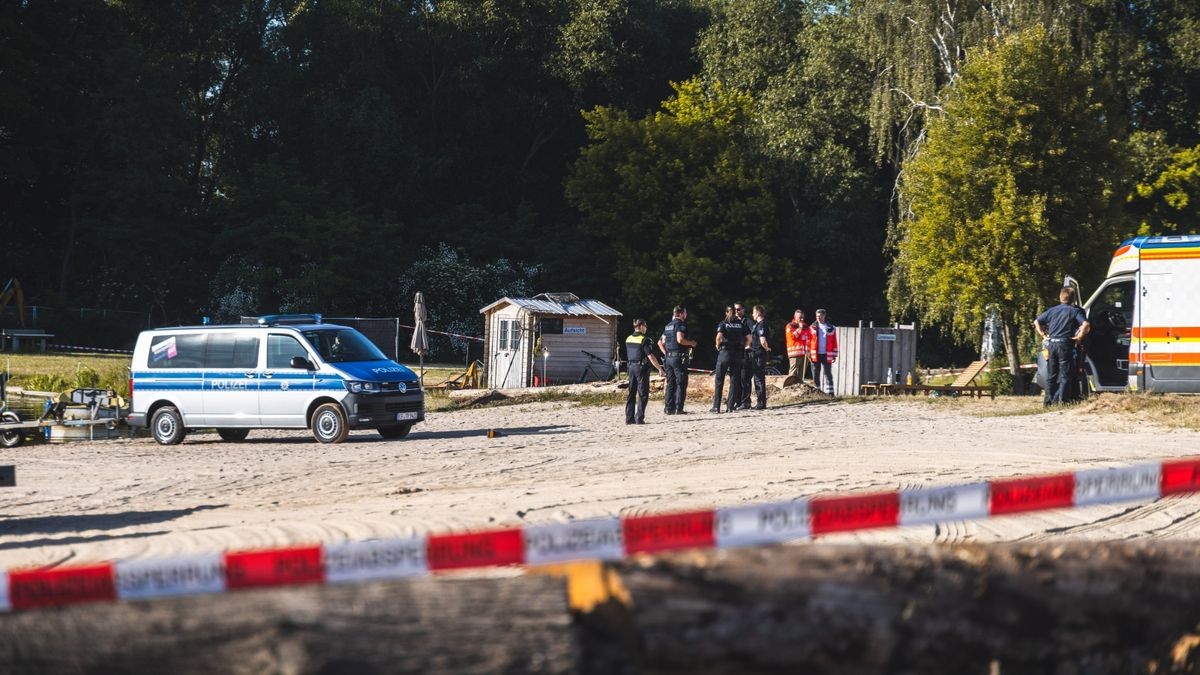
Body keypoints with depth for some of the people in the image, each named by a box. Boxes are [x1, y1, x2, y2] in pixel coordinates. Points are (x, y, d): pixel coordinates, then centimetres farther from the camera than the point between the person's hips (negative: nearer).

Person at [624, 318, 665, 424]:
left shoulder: (628, 339, 6)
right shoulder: (644, 340, -14)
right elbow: (651, 357, -16)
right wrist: (659, 368, -9)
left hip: (631, 367, 6)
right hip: (642, 368, -6)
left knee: (631, 394, 11)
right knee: (643, 394, 0)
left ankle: (629, 418, 11)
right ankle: (639, 418, -3)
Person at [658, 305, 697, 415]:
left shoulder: (668, 326, 16)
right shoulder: (680, 324, -10)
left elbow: (661, 342, 16)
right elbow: (680, 339, -23)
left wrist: (666, 353, 16)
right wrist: (691, 343, -9)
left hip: (668, 357, 8)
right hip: (679, 357, -8)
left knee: (670, 384, 10)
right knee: (681, 384, -3)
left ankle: (668, 408, 9)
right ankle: (678, 408, -6)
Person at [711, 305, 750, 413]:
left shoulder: (723, 324, -1)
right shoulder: (741, 324, 7)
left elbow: (719, 337, -17)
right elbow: (748, 338, 0)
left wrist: (718, 346, -1)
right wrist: (742, 347, 13)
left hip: (724, 352, -2)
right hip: (738, 354, 3)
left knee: (719, 380, 3)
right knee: (734, 380, 7)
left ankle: (716, 407, 0)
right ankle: (730, 406, 3)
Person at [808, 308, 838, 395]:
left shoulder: (830, 328, 5)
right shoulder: (812, 327, 5)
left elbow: (834, 342, 5)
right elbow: (808, 341, 4)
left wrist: (834, 355, 1)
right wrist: (808, 353, -3)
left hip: (827, 355, -1)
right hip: (815, 355, 1)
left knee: (828, 374, -2)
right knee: (816, 374, 5)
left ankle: (830, 392, -4)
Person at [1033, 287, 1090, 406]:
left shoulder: (1052, 310, 12)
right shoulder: (1075, 311, -2)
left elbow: (1036, 322, 16)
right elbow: (1085, 325, -17)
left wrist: (1043, 335, 17)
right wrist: (1079, 336, -6)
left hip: (1052, 344, 4)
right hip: (1065, 344, -4)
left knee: (1051, 374, 13)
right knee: (1065, 374, 1)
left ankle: (1048, 399, 14)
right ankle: (1061, 399, -6)